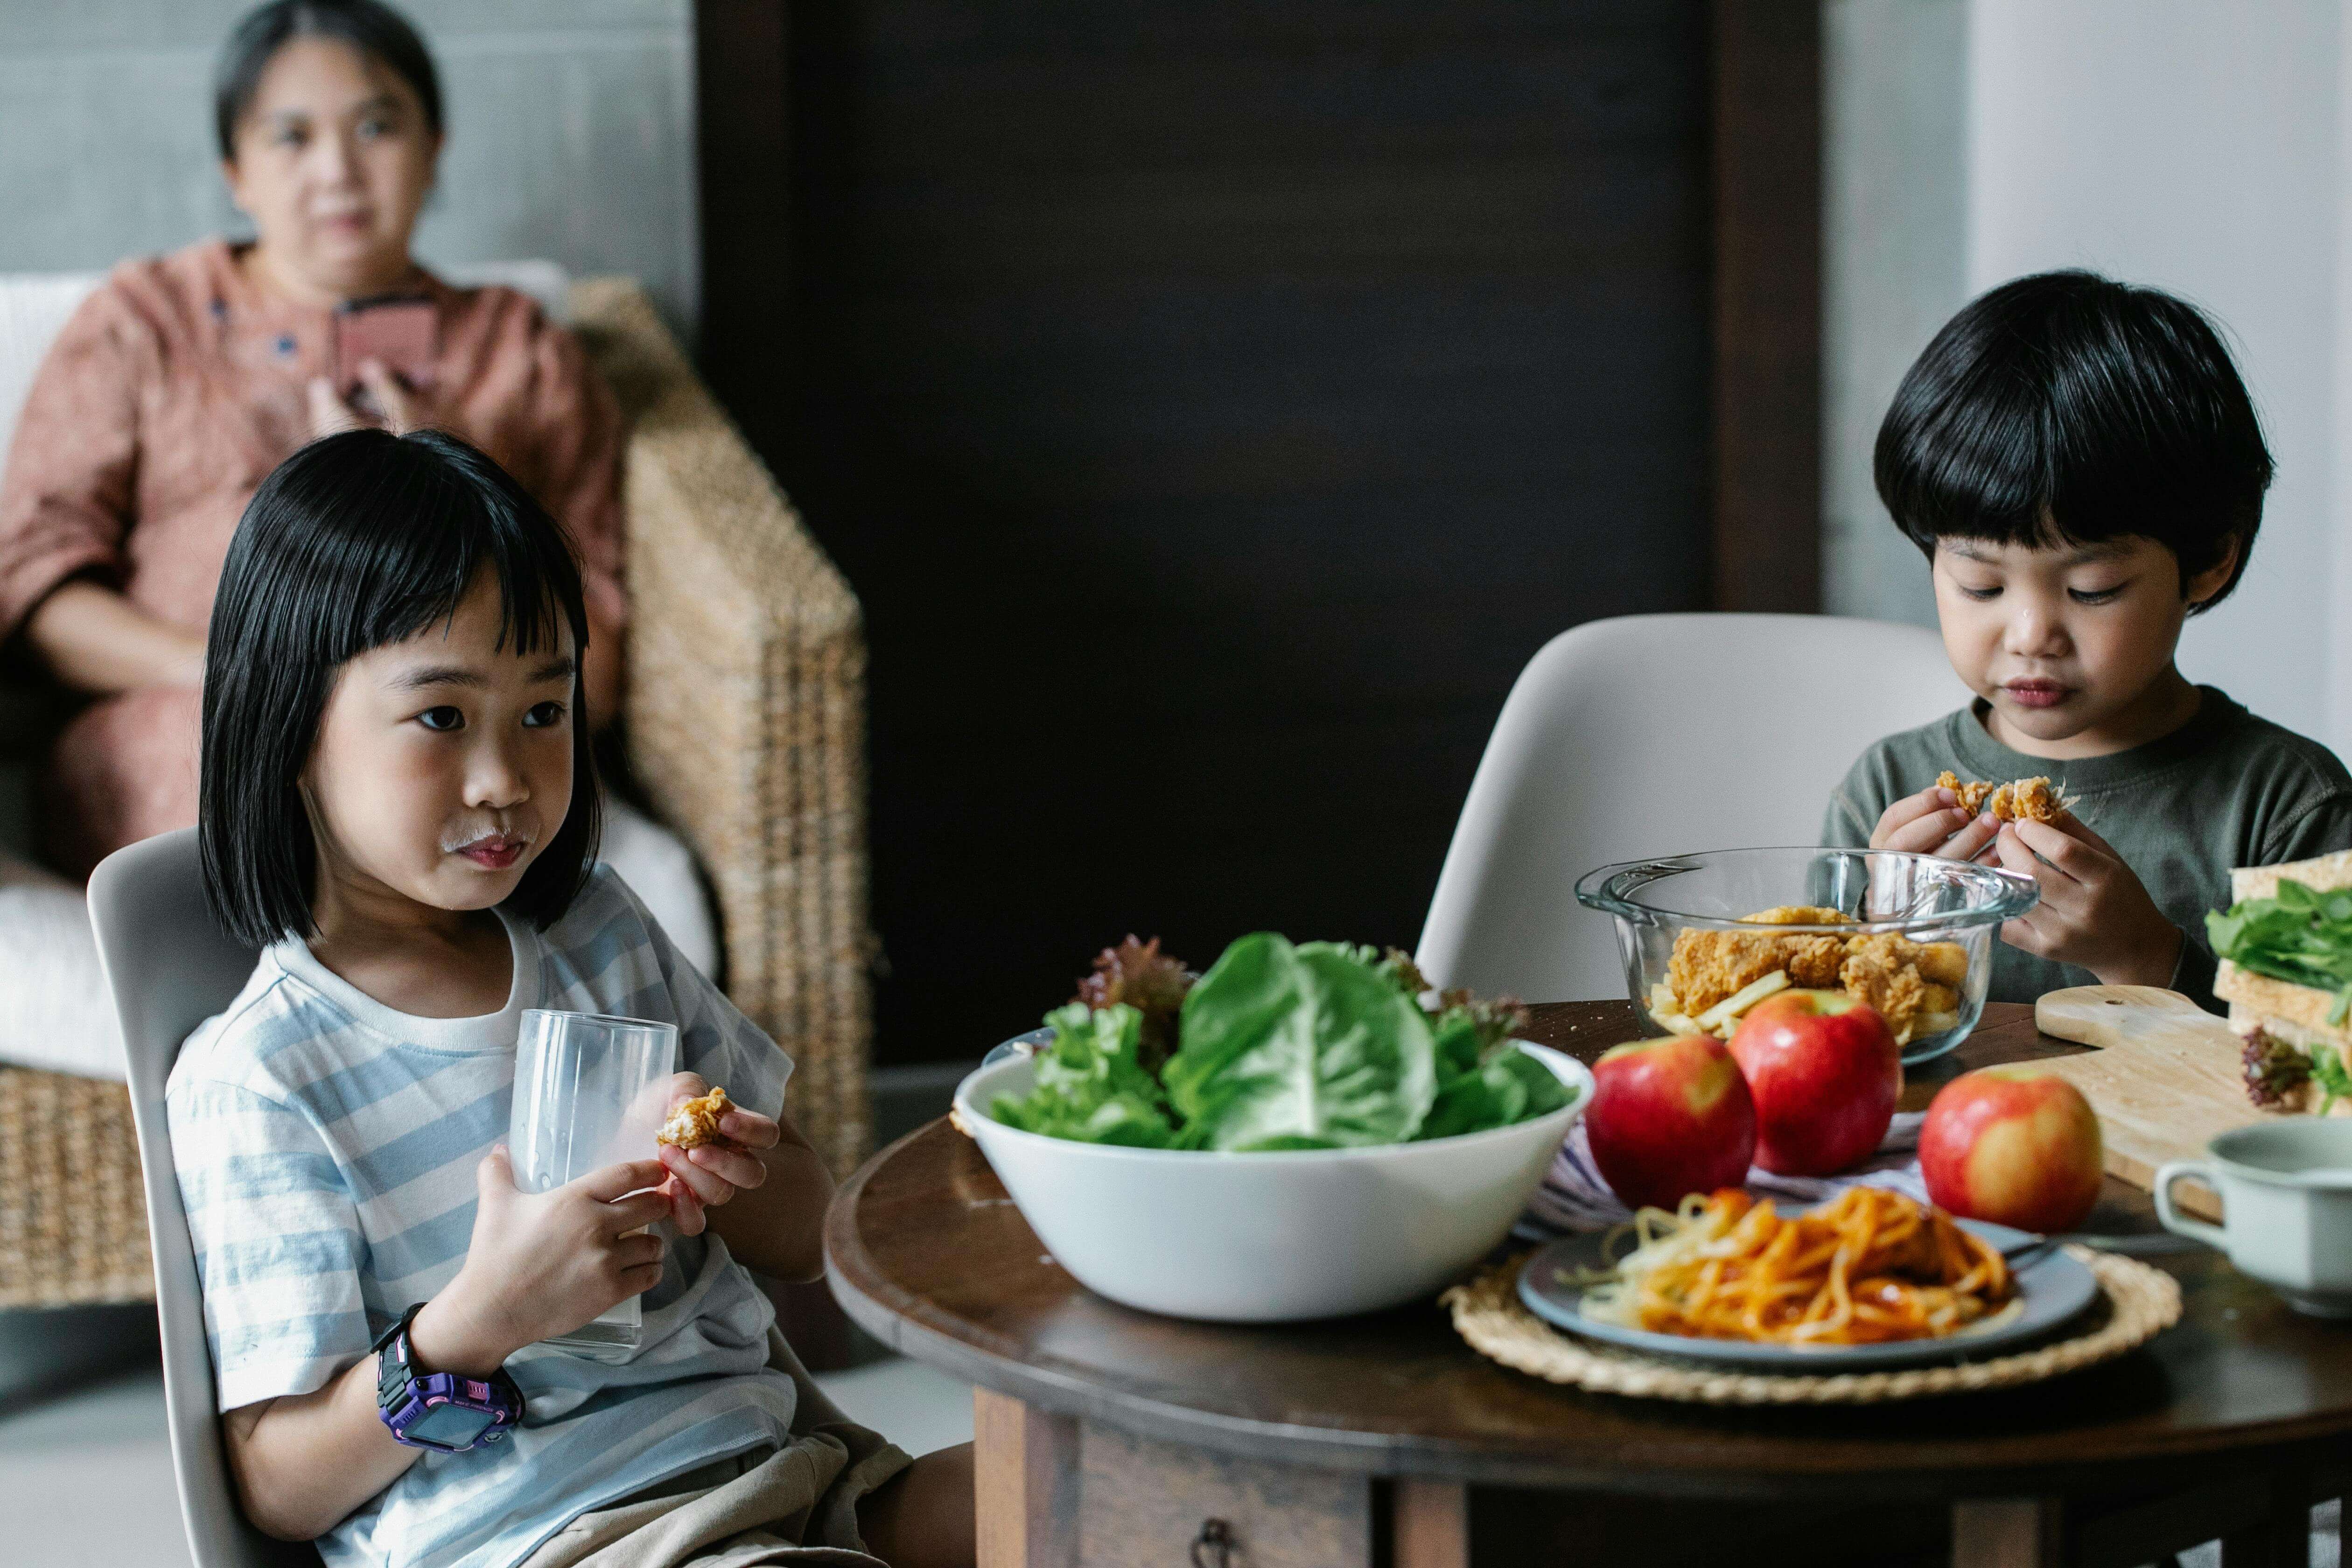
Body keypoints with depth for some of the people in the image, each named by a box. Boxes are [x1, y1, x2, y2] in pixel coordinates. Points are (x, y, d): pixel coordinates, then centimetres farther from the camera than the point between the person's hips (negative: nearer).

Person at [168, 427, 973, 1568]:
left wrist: (737, 1179, -5)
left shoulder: (599, 934, 12)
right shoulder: (258, 1079, -8)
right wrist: (481, 1316, -24)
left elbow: (806, 1245, 20)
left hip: (774, 1449, 7)